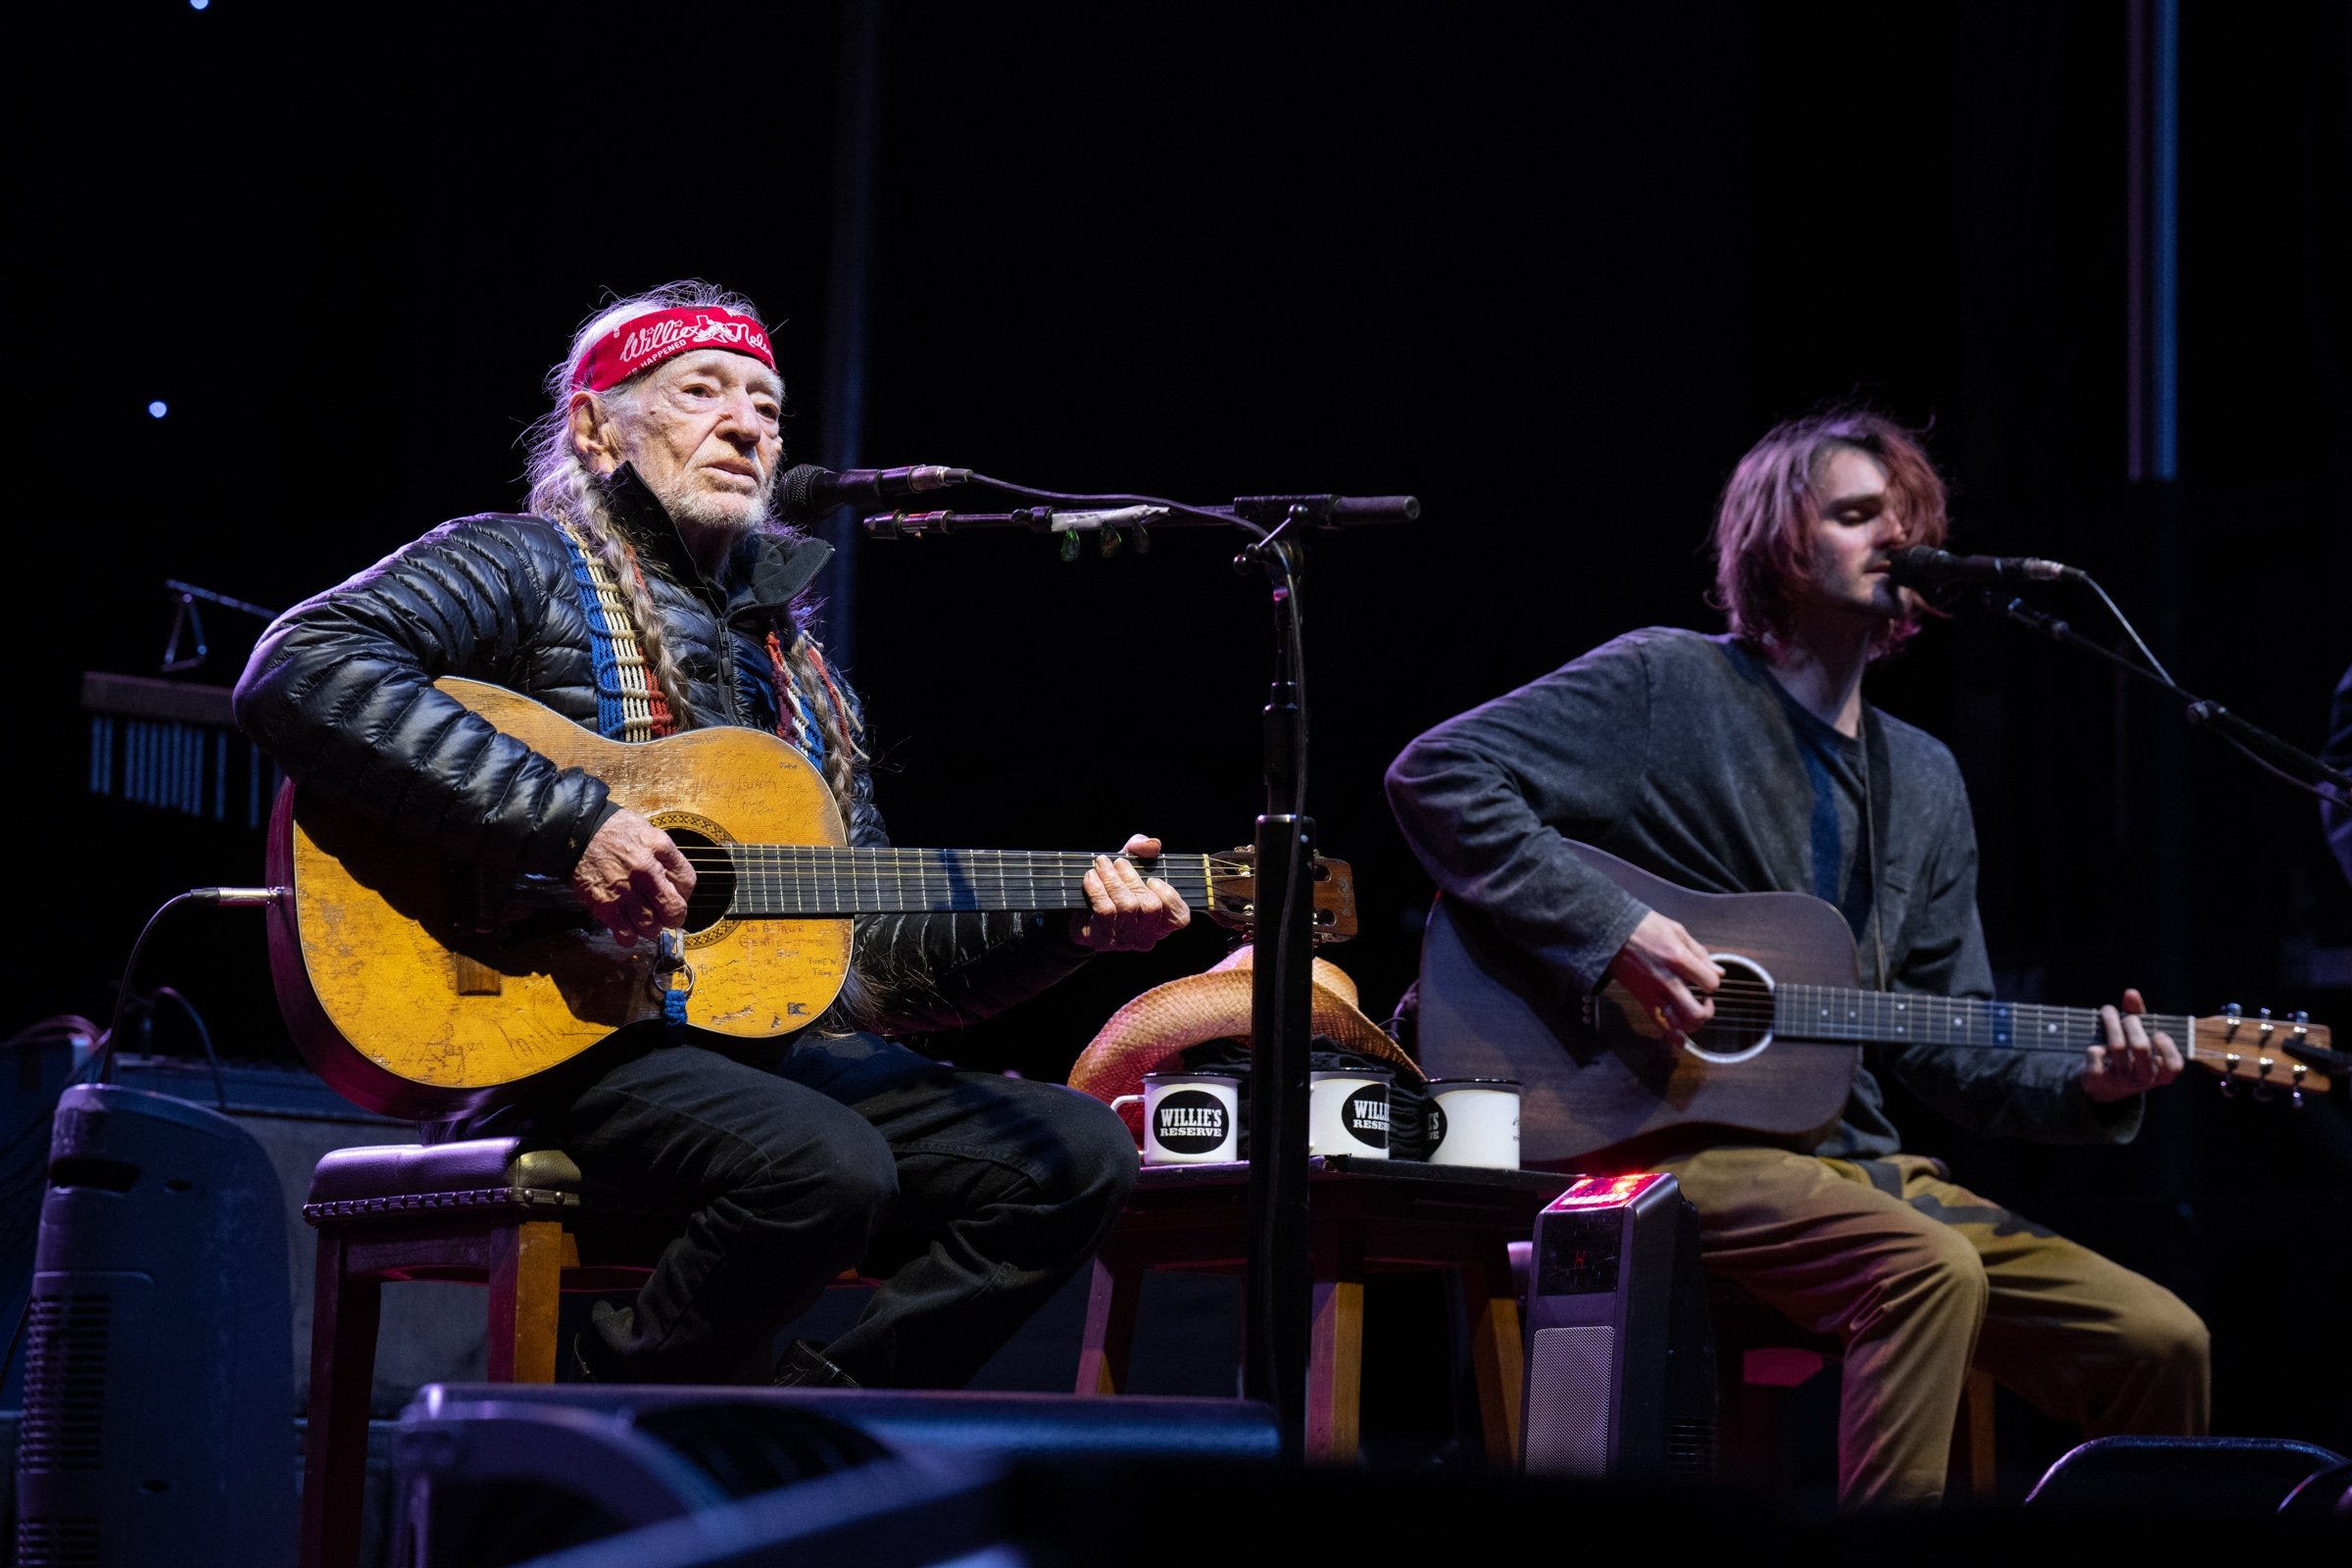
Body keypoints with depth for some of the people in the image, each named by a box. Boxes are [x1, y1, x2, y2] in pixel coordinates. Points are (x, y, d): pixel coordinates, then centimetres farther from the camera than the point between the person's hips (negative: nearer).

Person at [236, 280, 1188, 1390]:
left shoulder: (798, 677, 27)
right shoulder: (527, 569, 4)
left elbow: (876, 960, 25)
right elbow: (299, 673, -17)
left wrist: (1067, 928, 8)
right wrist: (569, 823, -21)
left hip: (763, 1040, 7)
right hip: (558, 1040, -7)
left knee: (1080, 1153, -8)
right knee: (827, 1167, -33)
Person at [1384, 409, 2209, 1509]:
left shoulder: (1924, 785, 20)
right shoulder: (1666, 685, 0)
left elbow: (1950, 1046, 20)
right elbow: (1435, 776, -10)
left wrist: (2086, 1086, 0)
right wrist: (1611, 932, -18)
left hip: (1855, 1159, 7)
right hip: (1672, 1142, -7)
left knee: (2159, 1340, -8)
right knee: (1931, 1268, -35)